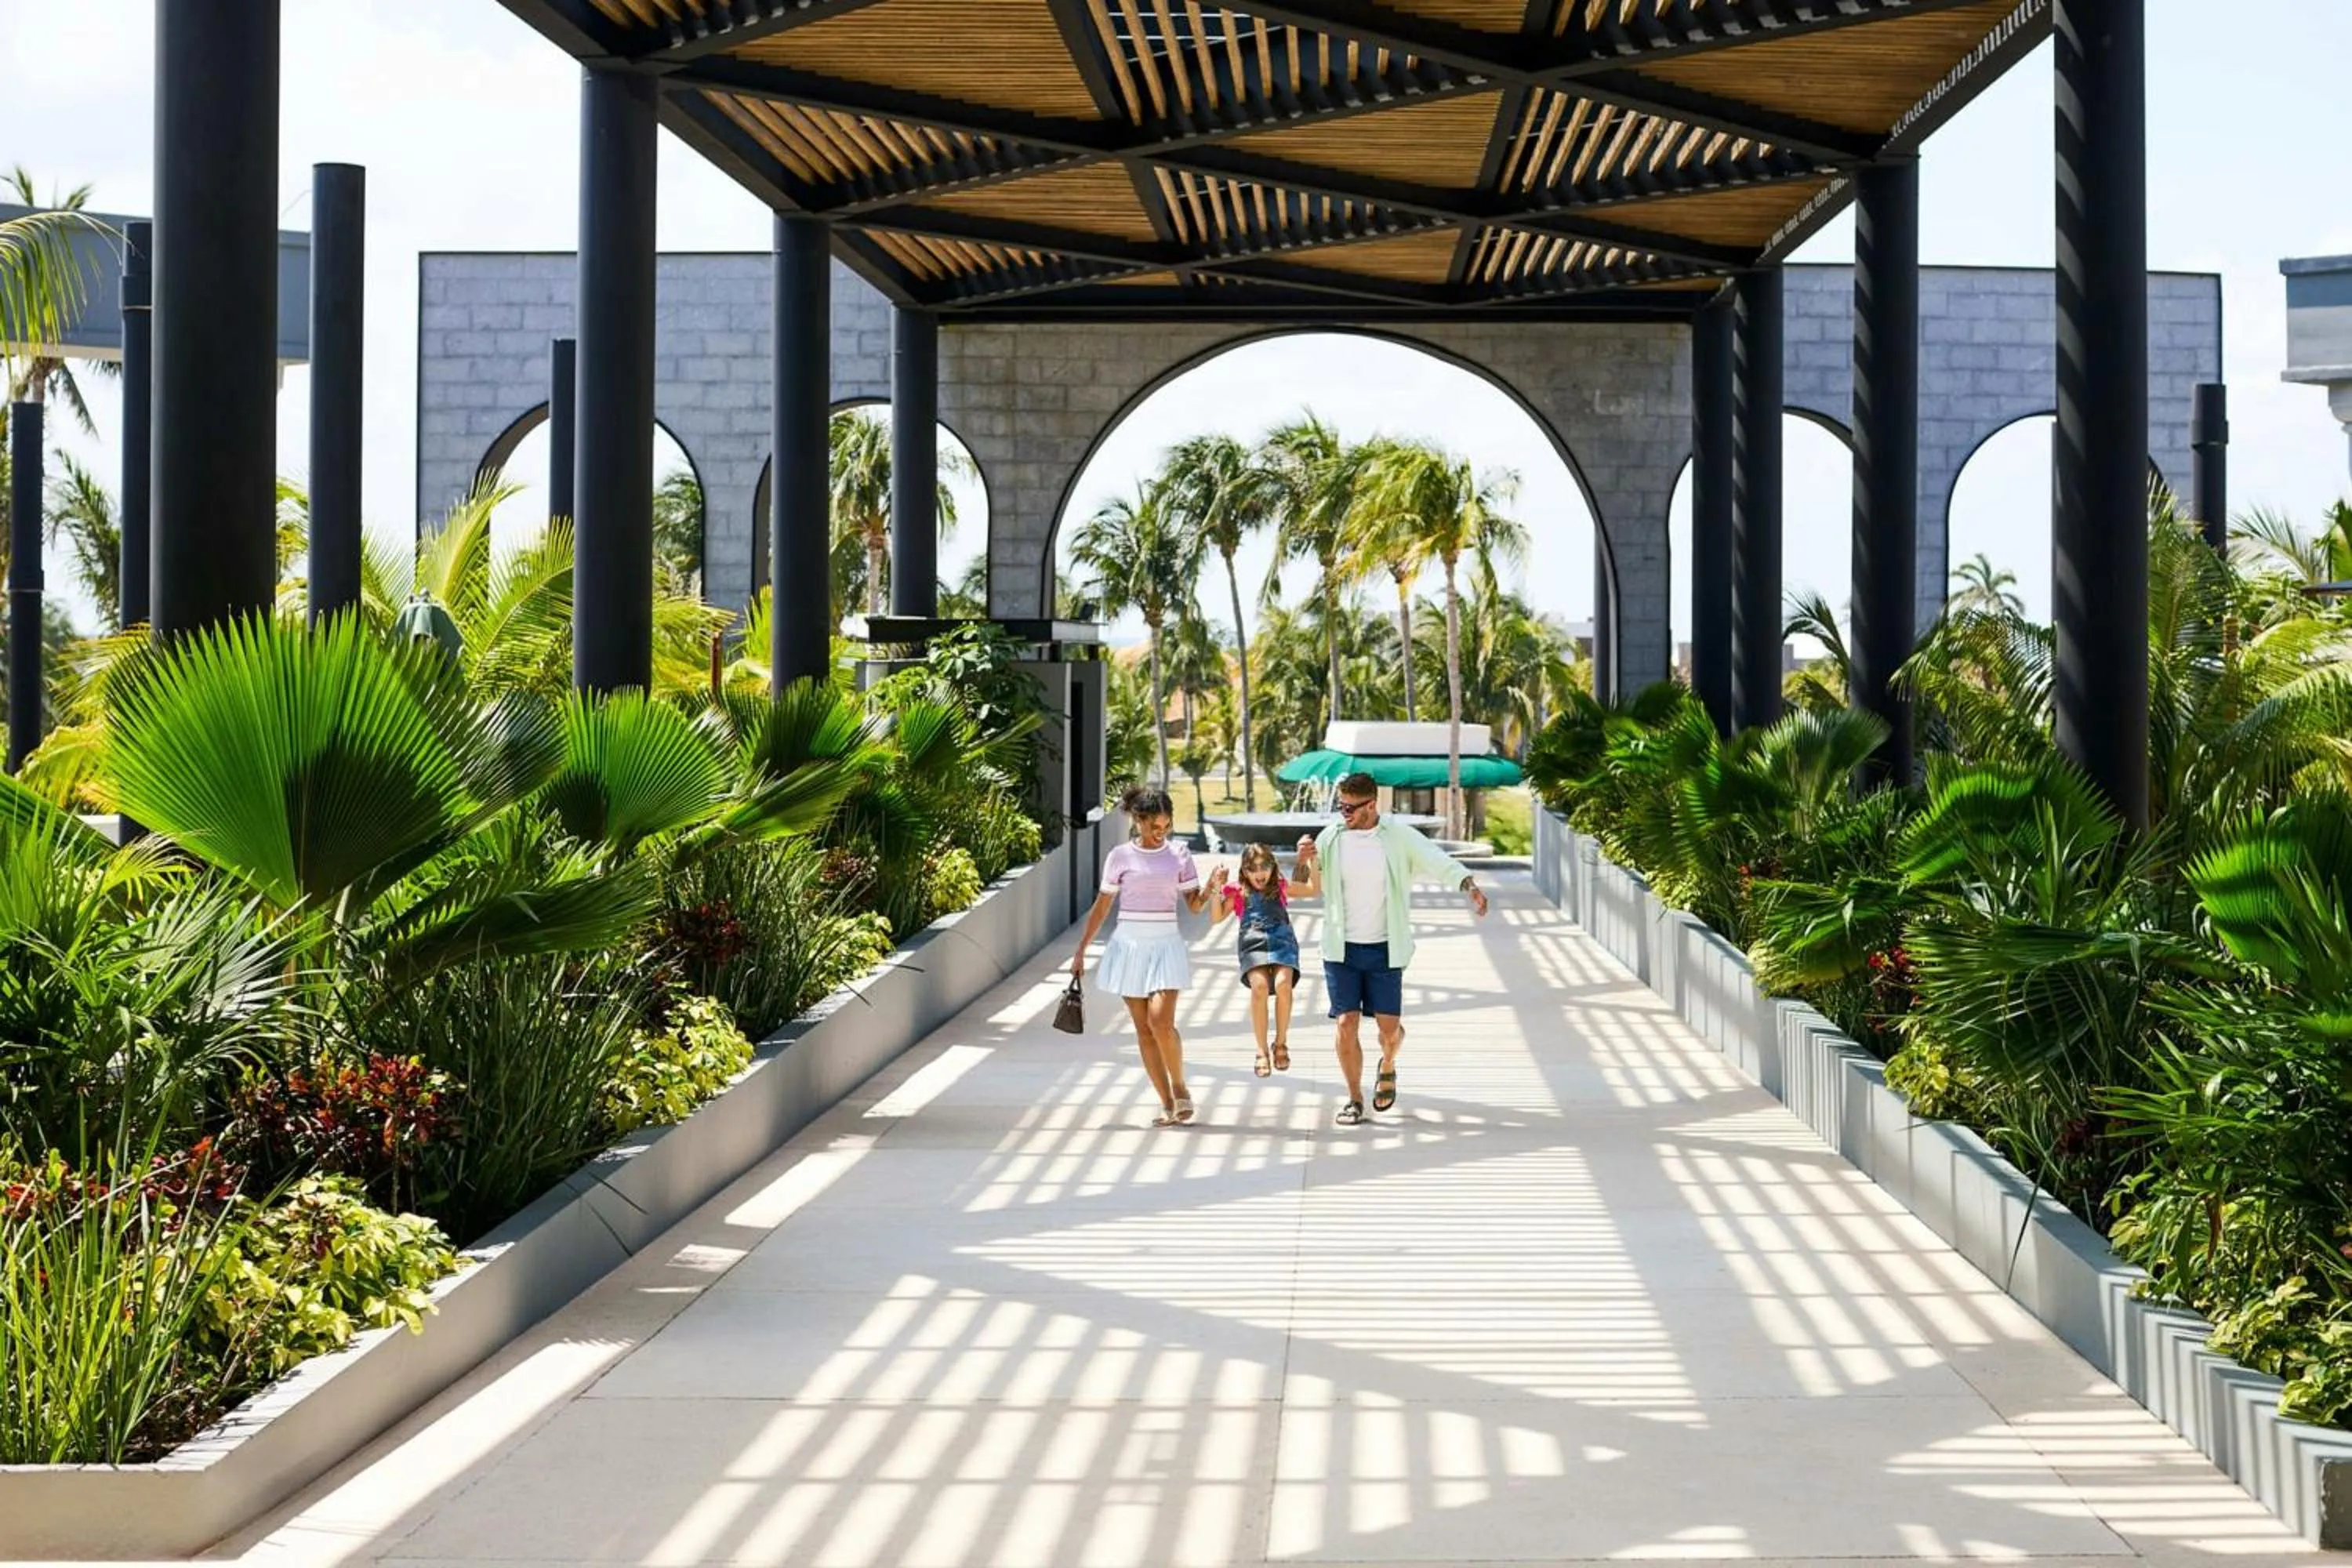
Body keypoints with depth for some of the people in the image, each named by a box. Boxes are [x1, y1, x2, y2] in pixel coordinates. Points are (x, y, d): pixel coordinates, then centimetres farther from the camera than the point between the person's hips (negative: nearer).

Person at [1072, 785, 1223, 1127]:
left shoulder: (1179, 854, 3)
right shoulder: (1120, 857, 1)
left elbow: (1195, 905, 5)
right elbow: (1101, 907, 7)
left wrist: (1213, 886, -15)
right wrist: (1081, 951, 7)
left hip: (1165, 945, -1)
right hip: (1130, 945, 1)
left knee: (1161, 1021, -17)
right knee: (1143, 1028, 1)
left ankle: (1180, 1088, 4)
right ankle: (1168, 1104, 7)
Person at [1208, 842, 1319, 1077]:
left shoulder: (1281, 888, 17)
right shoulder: (1238, 893, 13)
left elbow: (1313, 889, 19)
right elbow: (1218, 917, 8)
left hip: (1282, 942, 1)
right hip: (1253, 943, -1)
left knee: (1283, 984, -27)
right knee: (1259, 987, -27)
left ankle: (1281, 1043, -5)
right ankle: (1262, 1051, -13)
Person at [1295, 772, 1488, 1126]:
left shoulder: (1400, 838, -5)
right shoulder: (1330, 838, 0)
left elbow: (1441, 863, -14)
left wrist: (1469, 884, -33)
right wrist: (1303, 860, -15)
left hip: (1384, 950, -1)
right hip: (1341, 949, 1)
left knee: (1389, 1025, 1)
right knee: (1346, 1023, -4)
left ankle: (1388, 1067, 35)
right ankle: (1354, 1099, 10)